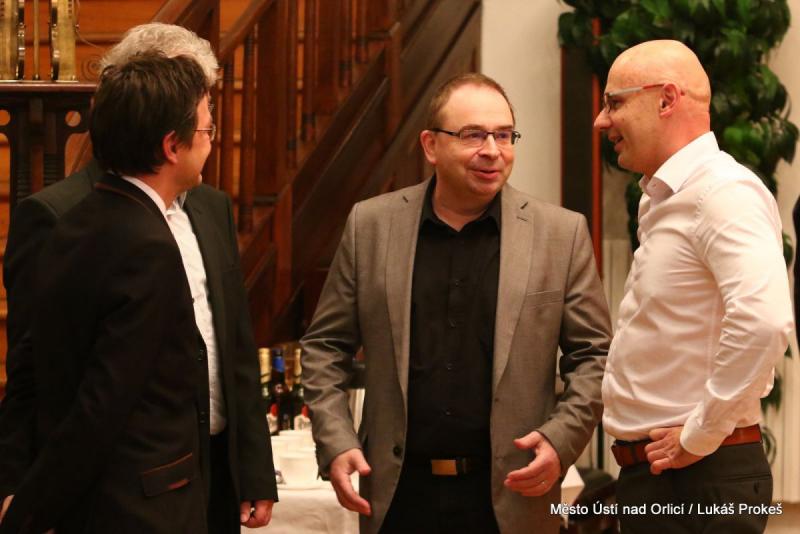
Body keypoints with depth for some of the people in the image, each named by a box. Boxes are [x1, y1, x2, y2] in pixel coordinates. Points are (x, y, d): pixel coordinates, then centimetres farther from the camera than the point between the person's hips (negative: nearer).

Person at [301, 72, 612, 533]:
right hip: (398, 494, 1)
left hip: (511, 495, -1)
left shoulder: (562, 233, -2)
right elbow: (325, 346, 7)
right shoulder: (371, 225, 2)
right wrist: (336, 443, -3)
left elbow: (595, 355, 2)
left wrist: (561, 440, -12)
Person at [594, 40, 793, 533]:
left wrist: (699, 436, -22)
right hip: (650, 475, 9)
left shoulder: (723, 192, -16)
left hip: (702, 482, -9)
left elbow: (763, 321, -30)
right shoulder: (663, 201, 16)